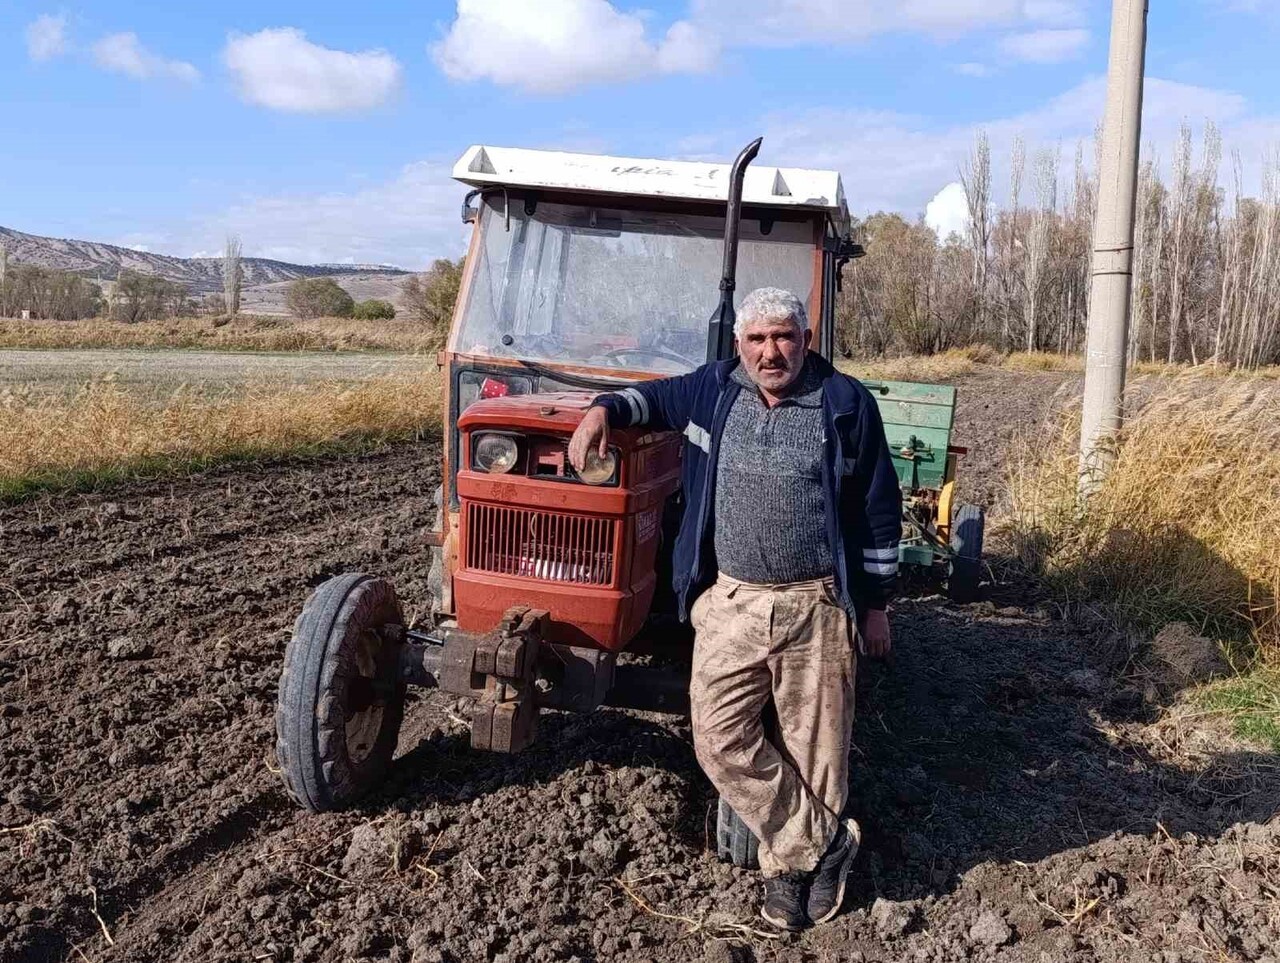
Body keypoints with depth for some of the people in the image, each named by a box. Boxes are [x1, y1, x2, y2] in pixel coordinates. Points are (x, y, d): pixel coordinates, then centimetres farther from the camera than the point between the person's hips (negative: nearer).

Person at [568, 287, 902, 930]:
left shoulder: (846, 404, -3)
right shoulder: (714, 390, 4)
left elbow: (879, 510, 2)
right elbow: (657, 397, 22)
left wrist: (875, 603, 3)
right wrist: (605, 409, 0)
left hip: (816, 606, -2)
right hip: (729, 602, 3)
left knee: (814, 749, 6)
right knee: (721, 740, -2)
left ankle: (790, 862, 30)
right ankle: (821, 844, 14)